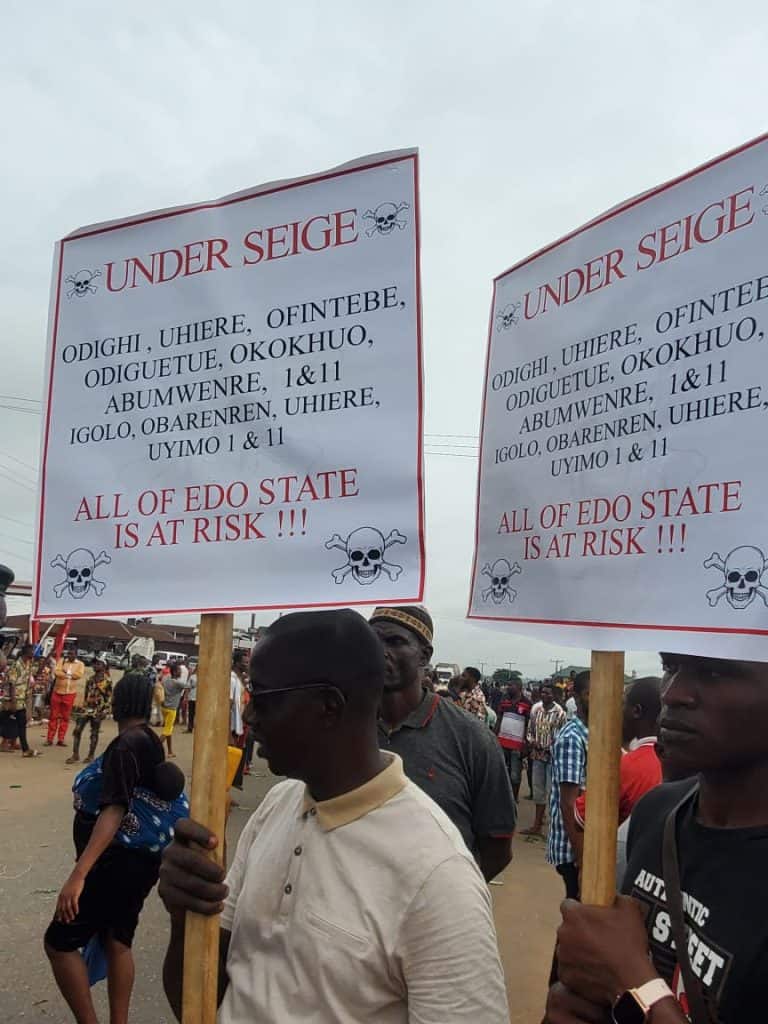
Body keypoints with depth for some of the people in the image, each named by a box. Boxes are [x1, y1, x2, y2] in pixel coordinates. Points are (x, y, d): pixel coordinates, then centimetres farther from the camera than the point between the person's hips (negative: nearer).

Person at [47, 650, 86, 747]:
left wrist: (66, 672, -11)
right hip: (57, 692, 0)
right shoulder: (61, 661, 4)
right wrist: (71, 675, -15)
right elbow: (56, 672, -11)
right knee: (53, 716, 4)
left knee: (65, 717, 5)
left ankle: (61, 740, 11)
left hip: (70, 694, 0)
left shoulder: (80, 664, 4)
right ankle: (50, 739, 9)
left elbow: (80, 675, -14)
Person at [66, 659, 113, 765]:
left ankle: (91, 755, 15)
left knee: (94, 733, 4)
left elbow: (109, 698, -10)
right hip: (86, 707, 6)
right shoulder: (90, 679, 12)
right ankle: (75, 755, 5)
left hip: (98, 710, -5)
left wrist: (104, 711, -15)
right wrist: (83, 706, 16)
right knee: (77, 730, -2)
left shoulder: (107, 681, -7)